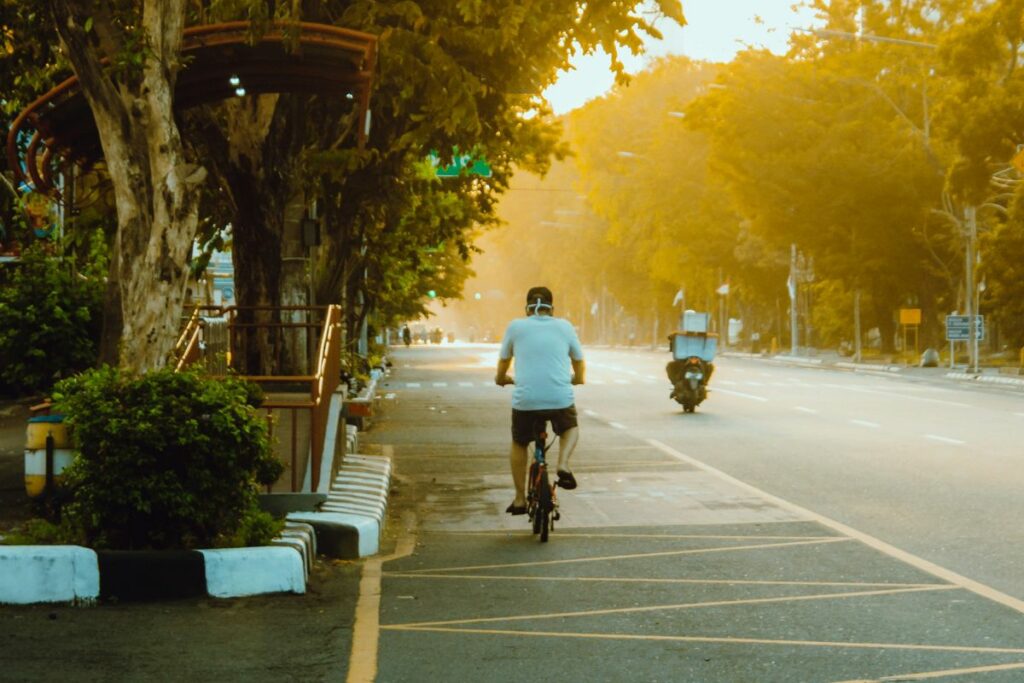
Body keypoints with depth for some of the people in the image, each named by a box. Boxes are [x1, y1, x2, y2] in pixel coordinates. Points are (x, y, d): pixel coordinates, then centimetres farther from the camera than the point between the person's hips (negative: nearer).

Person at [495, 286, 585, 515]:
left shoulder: (516, 326, 8)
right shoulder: (564, 327, 11)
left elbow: (503, 361, 21)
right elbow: (579, 361, 23)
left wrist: (501, 378, 43)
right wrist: (577, 379, 45)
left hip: (525, 400, 0)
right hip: (561, 399, 0)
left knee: (519, 444, 25)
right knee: (570, 428, 32)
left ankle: (520, 499, 25)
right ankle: (563, 464, 4)